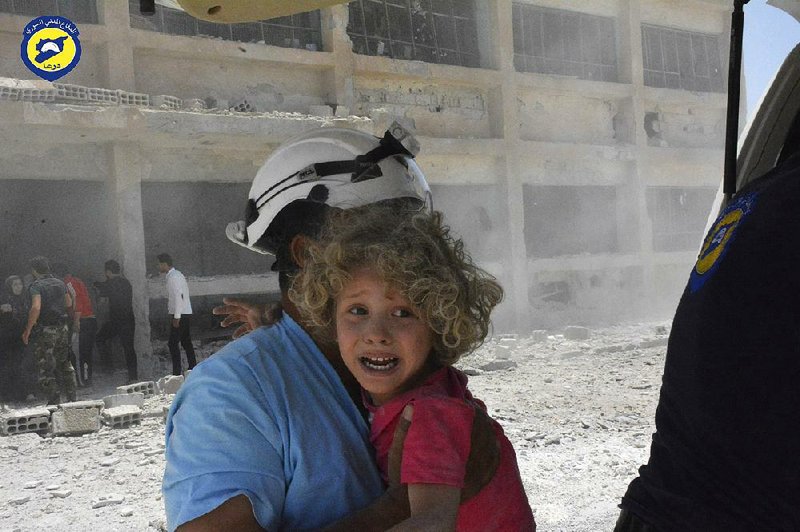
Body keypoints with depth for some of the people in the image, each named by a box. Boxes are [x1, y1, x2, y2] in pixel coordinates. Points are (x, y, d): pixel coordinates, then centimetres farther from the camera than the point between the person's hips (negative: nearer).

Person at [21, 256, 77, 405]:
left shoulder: (36, 286, -11)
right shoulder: (60, 284, 9)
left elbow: (36, 308, -25)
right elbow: (69, 305, 14)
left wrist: (27, 330, -21)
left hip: (44, 331, -6)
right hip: (62, 329, 6)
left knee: (44, 368, 0)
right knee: (64, 364, 17)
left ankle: (54, 401, -2)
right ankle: (71, 397, 20)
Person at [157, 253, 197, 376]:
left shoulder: (173, 277, -15)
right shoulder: (177, 274, 16)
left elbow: (179, 296, -22)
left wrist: (176, 317, -21)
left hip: (180, 315, -10)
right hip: (185, 314, 10)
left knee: (173, 344, -8)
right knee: (186, 343, 12)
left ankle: (176, 372, -8)